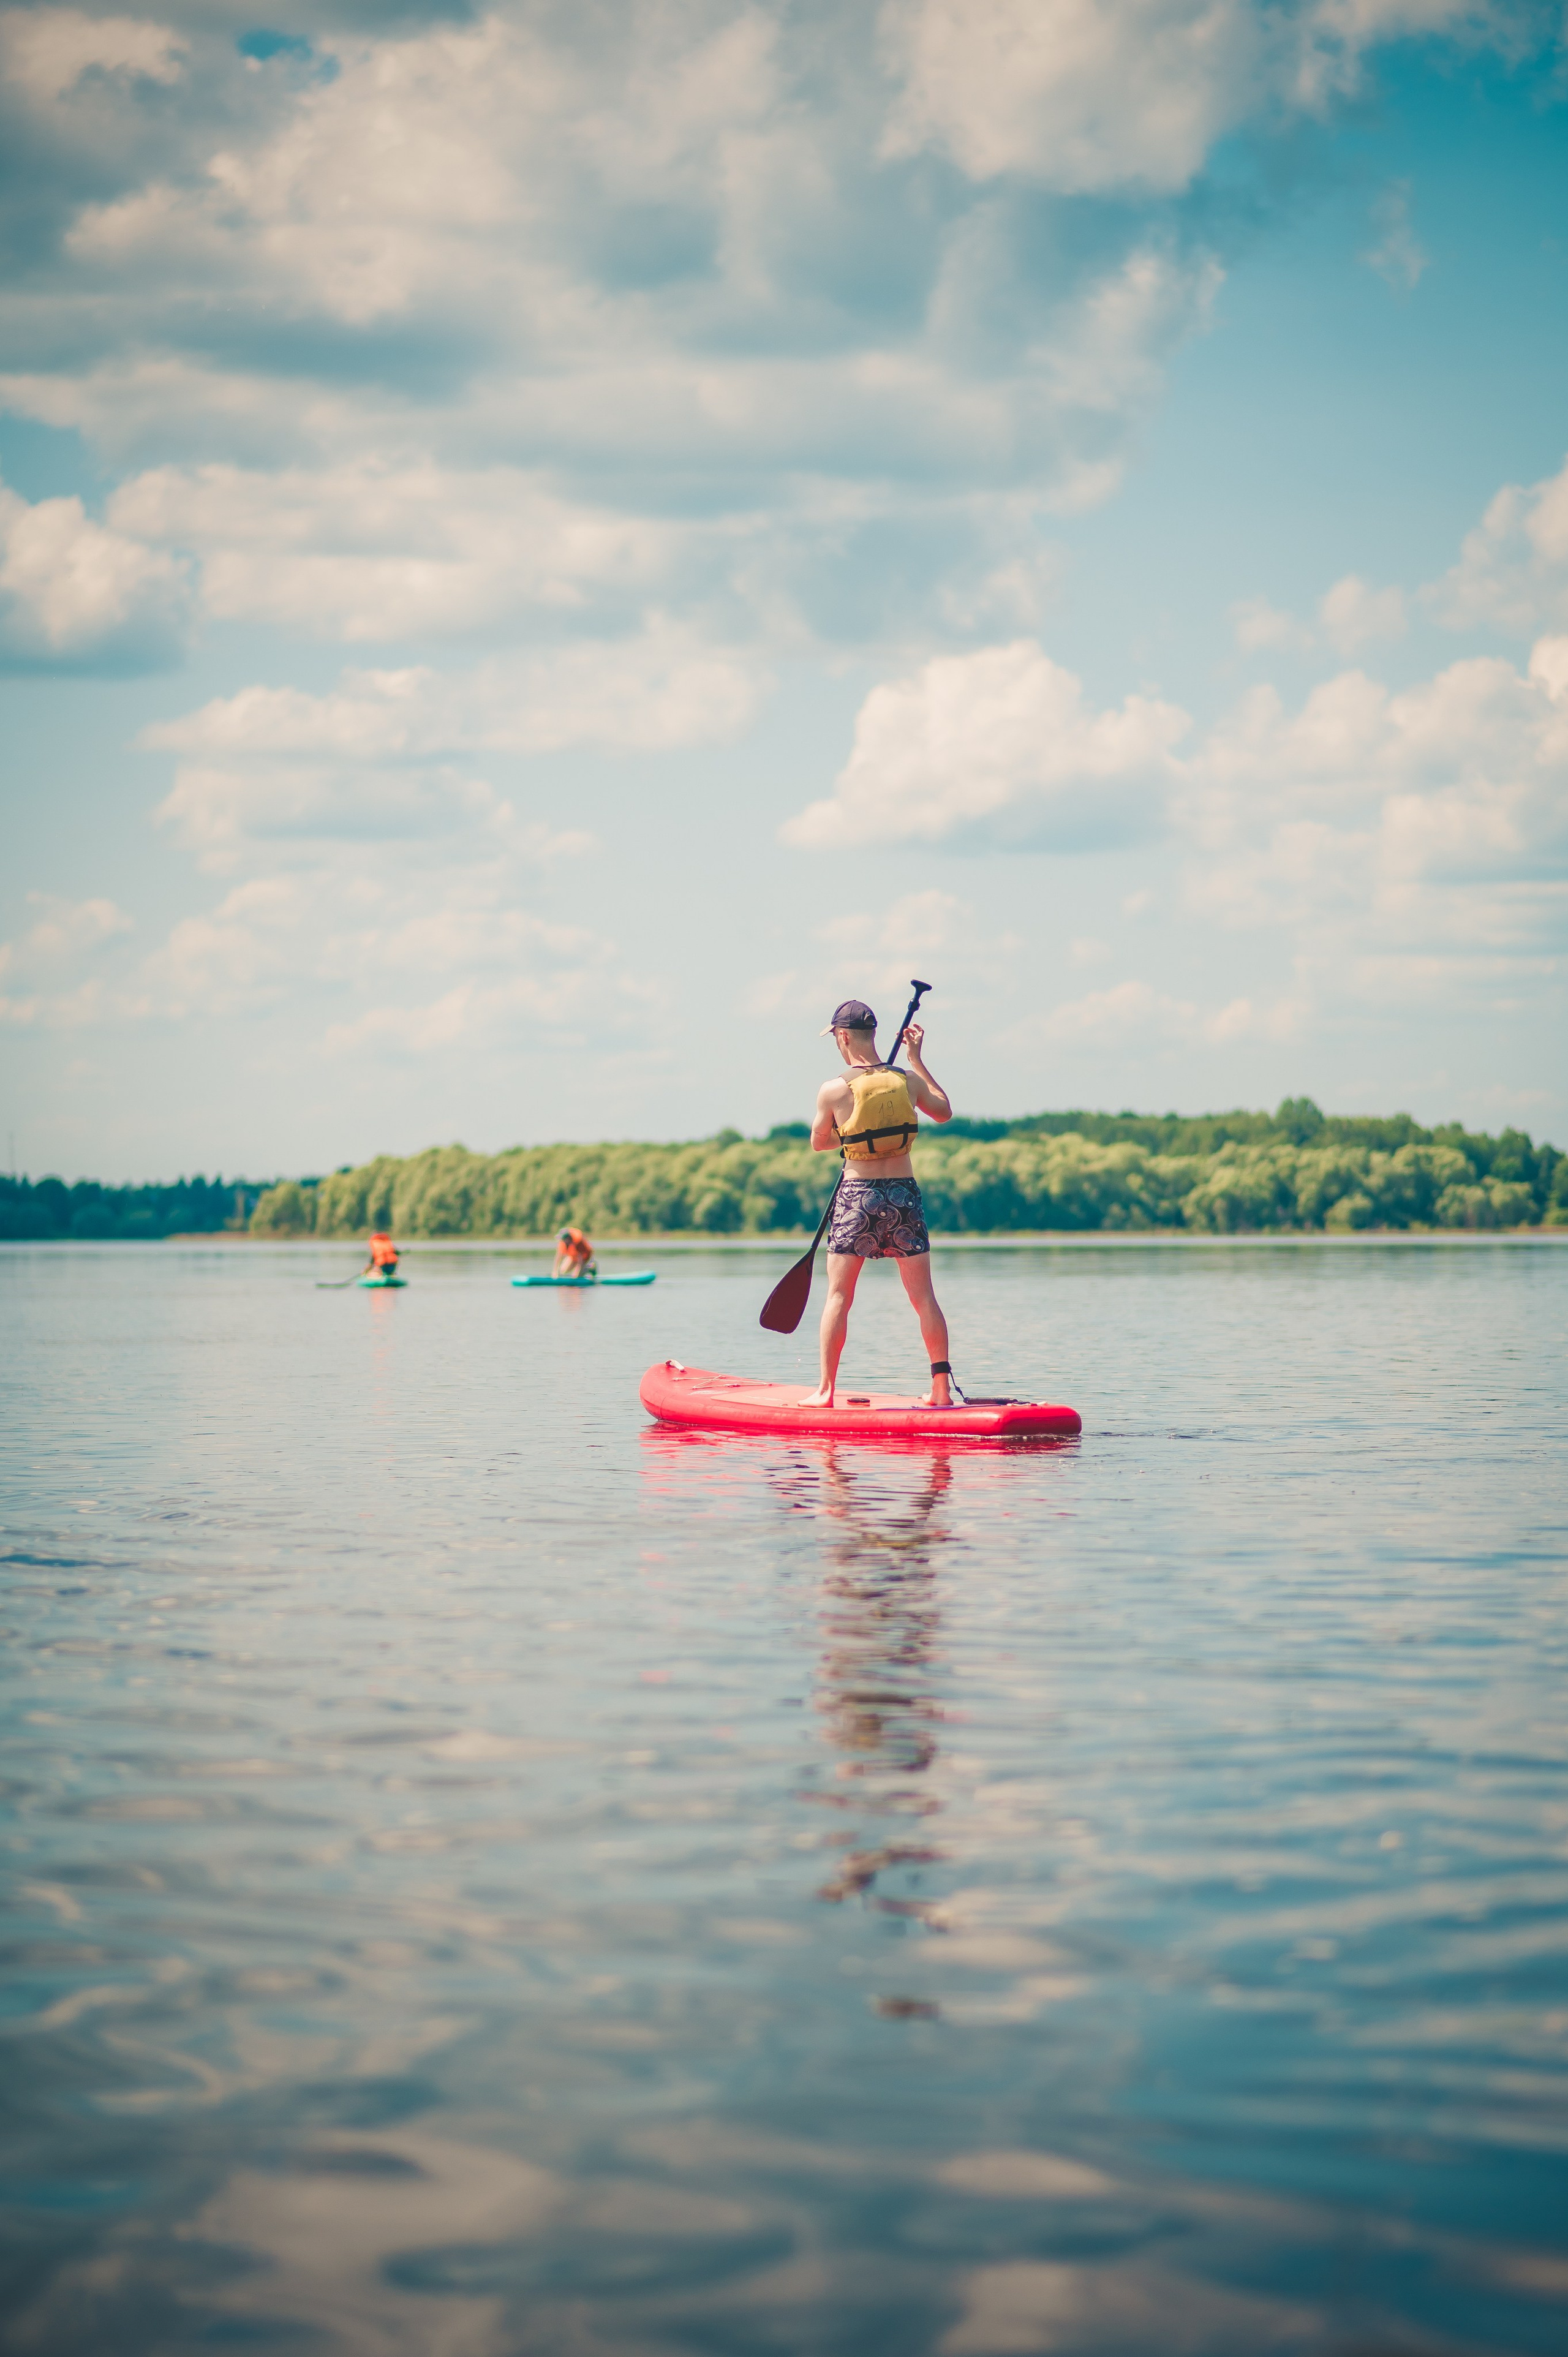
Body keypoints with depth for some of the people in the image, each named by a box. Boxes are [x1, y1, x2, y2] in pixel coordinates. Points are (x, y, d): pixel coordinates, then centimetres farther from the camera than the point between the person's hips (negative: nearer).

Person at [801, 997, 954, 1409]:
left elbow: (820, 1144, 7)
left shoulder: (833, 1091, -9)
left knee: (839, 1296, 6)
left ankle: (826, 1391, 6)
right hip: (905, 1195, 2)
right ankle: (942, 1388, 7)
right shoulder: (909, 1081, -1)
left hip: (857, 1196, -2)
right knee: (923, 1297, 7)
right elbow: (945, 1112, 20)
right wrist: (917, 1059, 23)